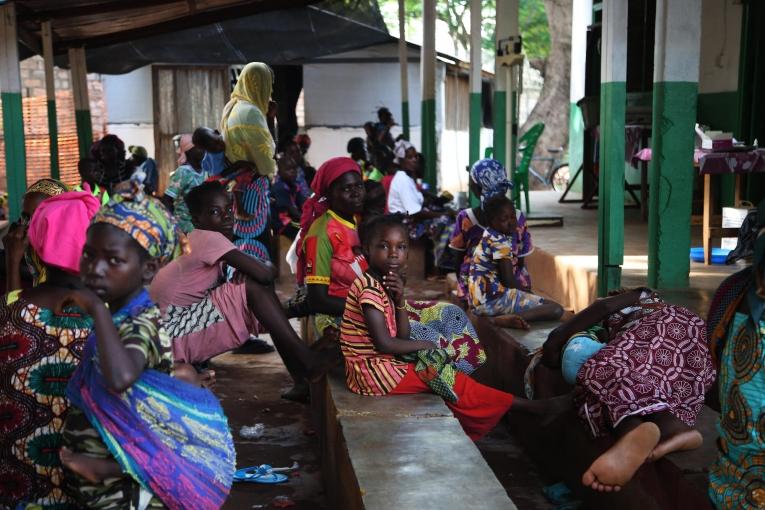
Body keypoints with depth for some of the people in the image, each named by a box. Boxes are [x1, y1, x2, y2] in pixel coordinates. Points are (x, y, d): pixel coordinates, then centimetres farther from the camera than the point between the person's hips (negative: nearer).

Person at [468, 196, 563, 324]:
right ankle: (510, 318, -27)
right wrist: (529, 293, 4)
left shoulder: (489, 237, 17)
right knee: (556, 309, -14)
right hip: (495, 298, -10)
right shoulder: (501, 242, -12)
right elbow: (508, 280, -14)